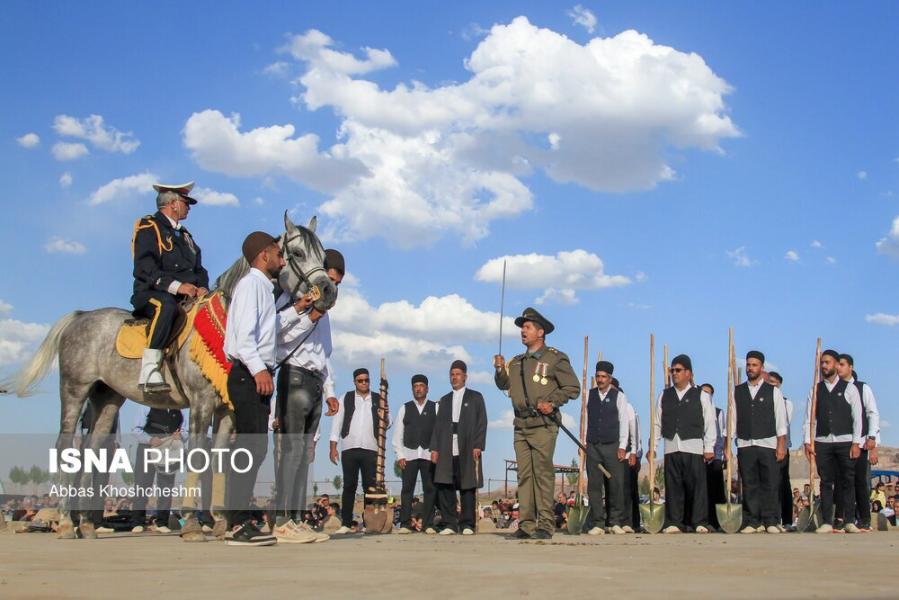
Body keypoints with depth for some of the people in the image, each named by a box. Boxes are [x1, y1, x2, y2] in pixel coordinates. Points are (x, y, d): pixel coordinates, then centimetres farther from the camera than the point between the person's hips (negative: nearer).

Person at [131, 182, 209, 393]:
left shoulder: (184, 235, 26)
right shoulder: (148, 228, 0)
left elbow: (199, 269, 21)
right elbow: (144, 269, -14)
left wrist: (202, 287, -3)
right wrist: (176, 286, -23)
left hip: (187, 297, 8)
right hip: (150, 295, -8)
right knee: (167, 305, -39)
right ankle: (149, 372, -43)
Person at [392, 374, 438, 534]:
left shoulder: (435, 408, 7)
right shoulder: (404, 408, 11)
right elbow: (398, 434, 8)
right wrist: (400, 455, -1)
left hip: (429, 454, -1)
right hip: (409, 454, 1)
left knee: (430, 489, -1)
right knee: (407, 489, -2)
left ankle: (428, 524, 4)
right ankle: (405, 524, -1)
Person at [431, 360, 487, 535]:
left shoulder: (475, 397, 11)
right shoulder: (444, 400, 21)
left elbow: (481, 423, 3)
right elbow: (438, 425, 15)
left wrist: (478, 446, -9)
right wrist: (434, 448, 4)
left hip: (467, 450, -3)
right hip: (446, 451, 3)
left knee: (467, 488, -3)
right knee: (444, 487, -5)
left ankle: (467, 525, 2)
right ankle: (449, 524, 1)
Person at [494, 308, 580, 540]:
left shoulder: (555, 358, 1)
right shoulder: (517, 362, 20)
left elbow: (573, 387, -1)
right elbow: (503, 384, 20)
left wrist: (552, 403, -12)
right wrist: (500, 369, 2)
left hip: (543, 426, -6)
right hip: (521, 425, 6)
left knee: (543, 474, -8)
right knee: (524, 475, 3)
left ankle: (545, 526, -7)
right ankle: (526, 524, 4)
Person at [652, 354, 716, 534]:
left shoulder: (701, 395, 5)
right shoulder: (664, 395, 13)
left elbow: (709, 423, 3)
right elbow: (657, 423, 13)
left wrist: (709, 448, -3)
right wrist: (652, 447, 8)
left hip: (694, 447, -3)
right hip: (671, 447, 3)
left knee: (697, 485, -4)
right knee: (673, 486, 2)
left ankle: (700, 522, 4)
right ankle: (674, 523, 8)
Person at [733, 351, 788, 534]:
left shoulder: (773, 391, 5)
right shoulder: (737, 391, 10)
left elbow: (781, 420, 2)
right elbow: (732, 418, 8)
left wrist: (781, 445, -5)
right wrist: (727, 446, 3)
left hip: (768, 444, -1)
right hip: (745, 444, 2)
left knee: (770, 484, -3)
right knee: (749, 485, 2)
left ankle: (771, 521, 4)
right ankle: (752, 522, 7)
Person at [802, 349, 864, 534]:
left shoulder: (849, 388, 4)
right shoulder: (815, 390, 11)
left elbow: (857, 417, 1)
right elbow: (809, 418, 8)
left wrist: (856, 443, -6)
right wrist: (808, 442, -1)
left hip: (845, 442, -2)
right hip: (822, 442, 2)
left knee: (847, 482, 0)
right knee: (826, 482, 2)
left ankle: (849, 521, 5)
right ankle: (827, 522, 4)